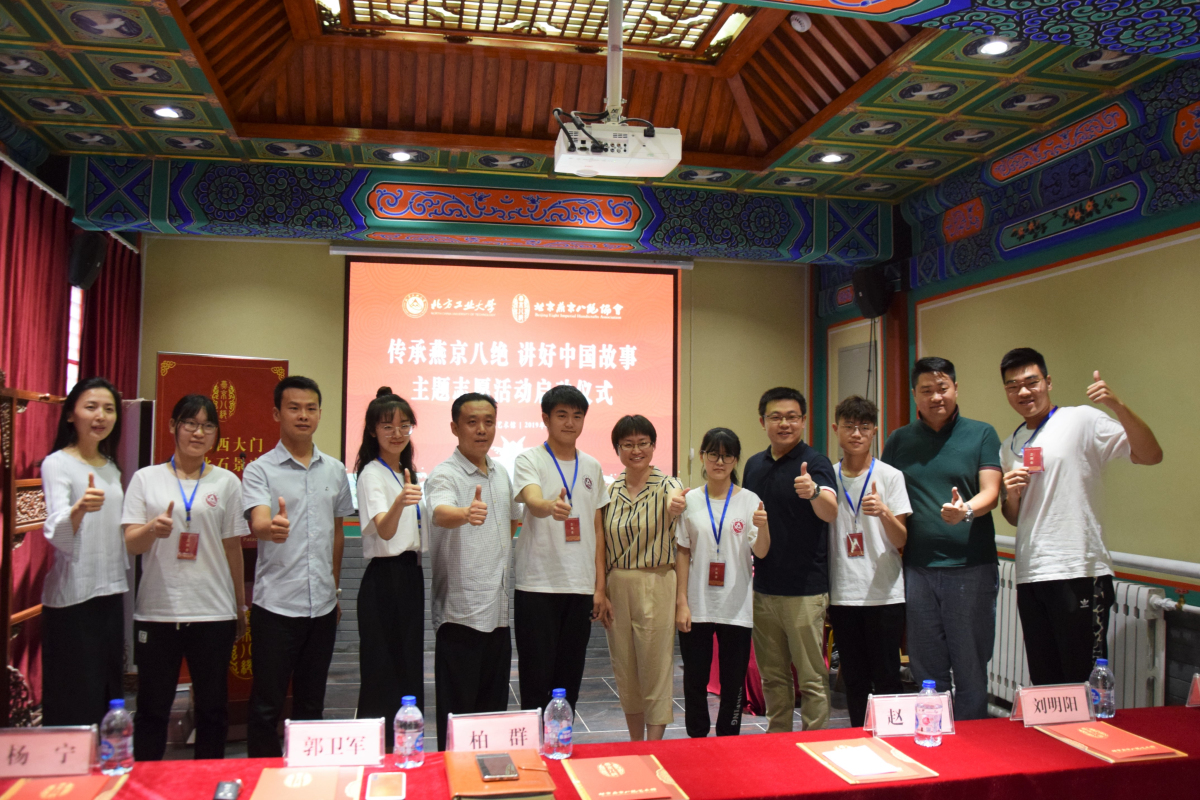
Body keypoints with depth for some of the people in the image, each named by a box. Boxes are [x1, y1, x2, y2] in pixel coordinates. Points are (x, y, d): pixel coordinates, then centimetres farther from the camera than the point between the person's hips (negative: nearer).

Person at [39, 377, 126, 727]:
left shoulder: (111, 467, 12)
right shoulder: (57, 463, -8)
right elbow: (56, 534, -23)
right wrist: (79, 509, -43)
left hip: (110, 593, 7)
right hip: (72, 597, -6)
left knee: (108, 695, 12)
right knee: (73, 704, -2)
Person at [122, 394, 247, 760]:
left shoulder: (227, 482, 6)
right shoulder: (146, 478, 5)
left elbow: (233, 548, 8)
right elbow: (131, 544, 1)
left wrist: (240, 608, 9)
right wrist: (153, 528, -21)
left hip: (213, 612, 0)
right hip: (157, 610, 0)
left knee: (213, 708, 8)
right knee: (152, 708, 7)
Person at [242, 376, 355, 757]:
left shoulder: (335, 470, 9)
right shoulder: (259, 470, -4)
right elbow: (257, 524, -21)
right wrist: (273, 528, -44)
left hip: (322, 604, 4)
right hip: (276, 604, -4)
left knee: (311, 704, 15)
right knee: (266, 705, 4)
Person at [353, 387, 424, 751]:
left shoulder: (406, 472, 12)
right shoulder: (372, 474, -12)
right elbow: (384, 531, -28)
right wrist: (398, 502, -46)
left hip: (410, 574, 8)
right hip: (384, 577, -8)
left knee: (409, 669, 14)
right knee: (383, 671, -4)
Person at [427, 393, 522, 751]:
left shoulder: (501, 474, 10)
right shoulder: (444, 475, -11)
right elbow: (440, 514, -33)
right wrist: (466, 514, -54)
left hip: (498, 608, 7)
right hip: (460, 610, -7)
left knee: (495, 708, 16)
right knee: (457, 711, 2)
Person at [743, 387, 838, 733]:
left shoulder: (815, 463, -10)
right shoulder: (754, 465, 9)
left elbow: (830, 513, -27)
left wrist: (813, 492, -48)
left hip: (805, 590, -6)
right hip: (763, 587, 6)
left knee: (812, 678, 2)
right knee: (772, 676, 17)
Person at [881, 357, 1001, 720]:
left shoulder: (981, 434, 5)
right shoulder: (899, 440, 11)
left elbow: (990, 492, -6)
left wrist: (966, 510, -27)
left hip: (971, 567, -2)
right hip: (917, 568, 2)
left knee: (971, 669, 5)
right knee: (927, 670, 10)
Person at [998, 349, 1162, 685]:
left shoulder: (1082, 421, -3)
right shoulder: (1010, 446, 15)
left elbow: (1151, 455, -13)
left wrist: (1117, 405, -25)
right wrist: (1010, 495, -1)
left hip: (1079, 572, -6)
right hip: (1030, 575, 6)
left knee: (1086, 684, -1)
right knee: (1043, 683, 13)